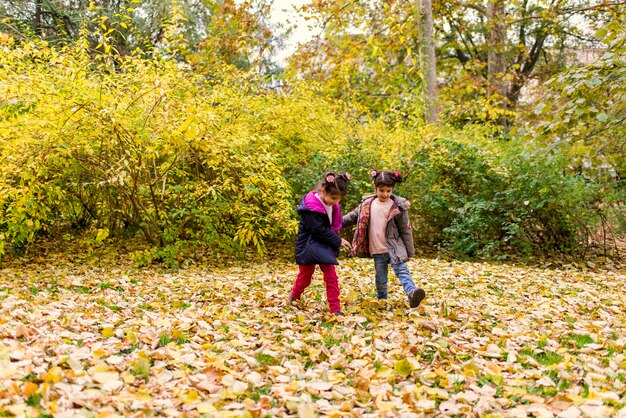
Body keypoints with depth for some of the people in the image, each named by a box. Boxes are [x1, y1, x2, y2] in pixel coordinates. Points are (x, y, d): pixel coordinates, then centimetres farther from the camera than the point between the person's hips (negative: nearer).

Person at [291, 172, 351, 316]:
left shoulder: (333, 205, -2)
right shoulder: (311, 205, -25)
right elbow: (319, 230, -24)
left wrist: (335, 240, -4)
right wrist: (338, 241, -17)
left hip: (324, 245, 6)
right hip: (308, 246, -6)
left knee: (331, 277, 0)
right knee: (305, 277, 10)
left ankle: (335, 309, 6)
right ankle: (293, 297, 39)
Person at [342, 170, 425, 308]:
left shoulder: (398, 207, -7)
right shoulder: (367, 204, 1)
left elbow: (405, 230, -3)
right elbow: (353, 216, 16)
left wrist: (410, 252, -2)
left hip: (394, 247, -3)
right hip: (377, 250, 3)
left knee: (401, 270, -21)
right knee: (380, 277, 11)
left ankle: (412, 292, -36)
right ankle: (382, 299, 28)